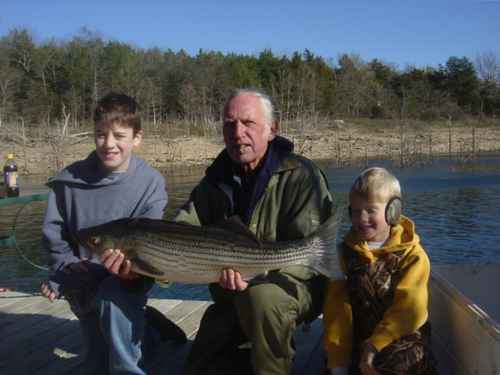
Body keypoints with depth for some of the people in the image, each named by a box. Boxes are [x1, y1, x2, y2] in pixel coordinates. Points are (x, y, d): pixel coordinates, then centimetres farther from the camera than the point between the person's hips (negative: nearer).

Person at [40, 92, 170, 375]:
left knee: (112, 298, -38)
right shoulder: (70, 180, -10)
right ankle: (149, 325, 39)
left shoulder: (151, 183, -15)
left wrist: (133, 265, -41)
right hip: (83, 286, 4)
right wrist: (67, 269, -15)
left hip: (125, 279, -3)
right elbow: (54, 234, -1)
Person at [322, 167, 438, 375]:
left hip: (402, 336, -3)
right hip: (358, 337, 3)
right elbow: (337, 311, -6)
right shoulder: (345, 253, 0)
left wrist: (375, 345, -20)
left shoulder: (412, 255, -6)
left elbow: (408, 309, -14)